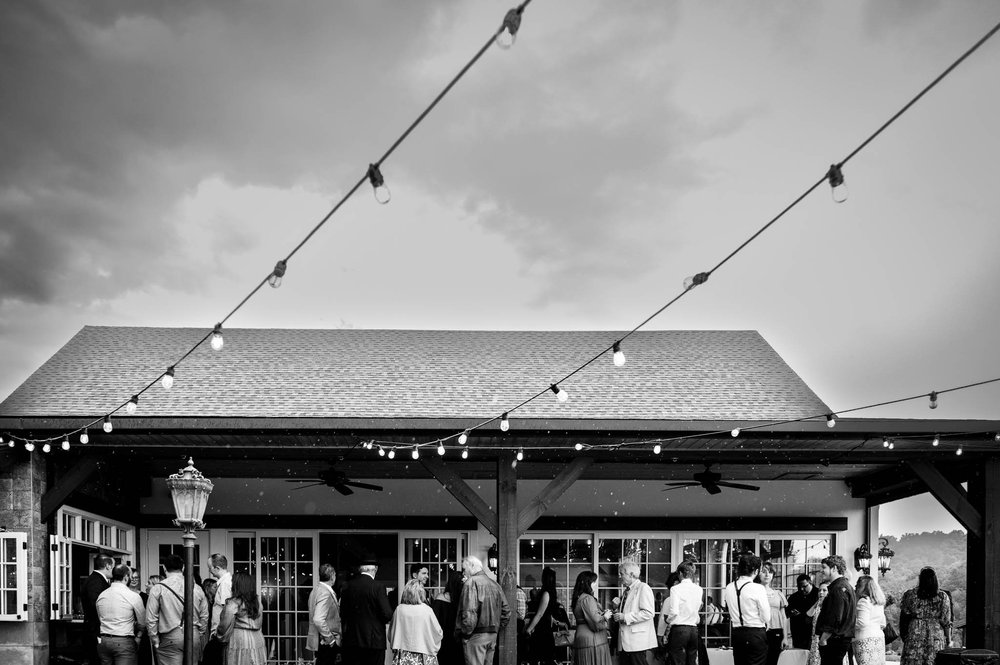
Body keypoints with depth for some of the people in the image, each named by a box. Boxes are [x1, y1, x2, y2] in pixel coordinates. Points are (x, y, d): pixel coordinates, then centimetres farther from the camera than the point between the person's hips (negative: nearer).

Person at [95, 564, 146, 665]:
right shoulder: (133, 596, -8)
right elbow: (143, 622, -1)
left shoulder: (101, 595, 8)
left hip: (103, 640, 6)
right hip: (124, 642, -5)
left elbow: (100, 619, 15)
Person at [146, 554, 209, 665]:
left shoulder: (158, 588, -4)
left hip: (170, 638, -4)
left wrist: (155, 640, 5)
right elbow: (204, 617, 12)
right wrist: (200, 637, 22)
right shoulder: (197, 588, 7)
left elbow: (151, 618, -5)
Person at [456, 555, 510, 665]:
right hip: (493, 635, 8)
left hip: (476, 635, -8)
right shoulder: (495, 585, 14)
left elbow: (469, 612, -20)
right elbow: (506, 611, 14)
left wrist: (465, 632, -10)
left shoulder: (472, 582, -10)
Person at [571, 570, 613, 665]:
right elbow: (596, 624, -20)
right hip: (591, 642, -10)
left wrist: (602, 614, 12)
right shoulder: (588, 599, -16)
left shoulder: (579, 598, 14)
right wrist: (605, 617, -3)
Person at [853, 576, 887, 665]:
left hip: (865, 640, -9)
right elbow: (883, 624, 23)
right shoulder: (879, 604, 18)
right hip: (879, 637, 9)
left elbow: (862, 623, -16)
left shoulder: (863, 601, -9)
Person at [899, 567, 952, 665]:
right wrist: (948, 639, 9)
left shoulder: (909, 595, 0)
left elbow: (903, 618, 3)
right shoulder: (942, 597, -1)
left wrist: (903, 635, 13)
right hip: (936, 636, 0)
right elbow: (946, 621, 0)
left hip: (914, 636, 0)